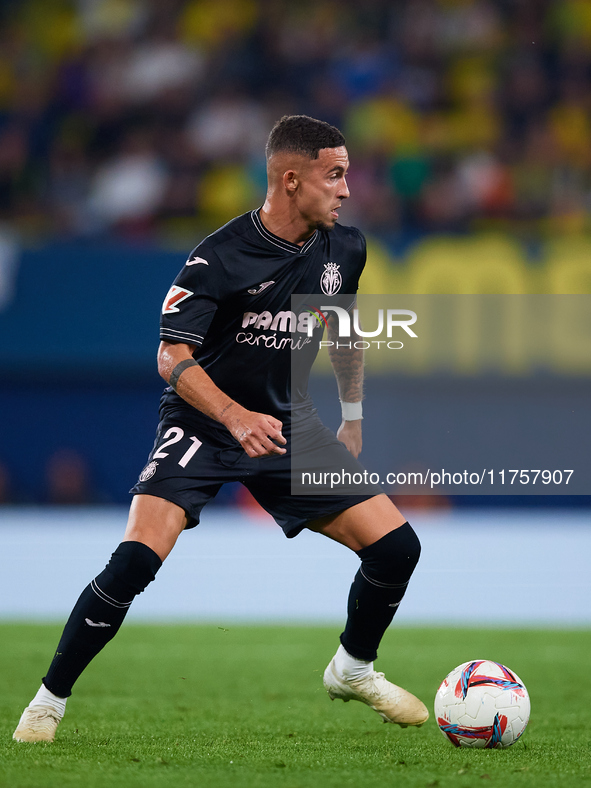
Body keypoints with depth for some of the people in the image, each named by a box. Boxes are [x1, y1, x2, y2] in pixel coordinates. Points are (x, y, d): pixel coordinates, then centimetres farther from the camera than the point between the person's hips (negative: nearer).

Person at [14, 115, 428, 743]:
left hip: (288, 423, 5)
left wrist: (353, 418, 24)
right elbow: (173, 358, -23)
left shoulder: (343, 249, -1)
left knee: (395, 545, -6)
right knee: (137, 557, -25)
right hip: (202, 425, -5)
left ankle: (353, 670, 22)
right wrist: (236, 417, -37)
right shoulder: (219, 258, -20)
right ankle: (49, 699, -7)